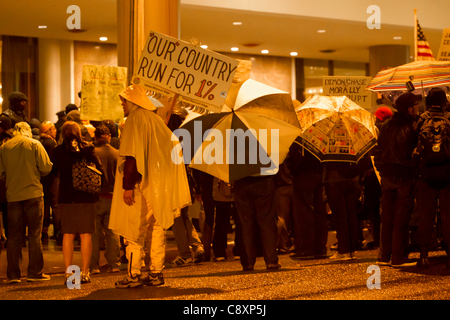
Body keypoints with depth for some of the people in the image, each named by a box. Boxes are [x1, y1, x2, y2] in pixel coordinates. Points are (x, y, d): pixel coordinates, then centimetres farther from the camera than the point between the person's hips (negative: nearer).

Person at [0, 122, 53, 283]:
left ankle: (13, 274, 9)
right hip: (33, 193, -2)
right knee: (35, 234, 4)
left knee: (14, 236, 8)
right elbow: (46, 167, -7)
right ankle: (35, 272, 5)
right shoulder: (34, 144, -4)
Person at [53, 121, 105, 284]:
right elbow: (100, 170, -1)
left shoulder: (58, 150, -1)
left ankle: (68, 272, 4)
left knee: (68, 235, 6)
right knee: (86, 234, 4)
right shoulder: (88, 148, -2)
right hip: (86, 197, -1)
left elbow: (54, 171, 8)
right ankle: (85, 272, 3)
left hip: (65, 197, 1)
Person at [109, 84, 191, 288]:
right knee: (156, 228, 9)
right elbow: (174, 147, 18)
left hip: (141, 187, -8)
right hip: (159, 185, 8)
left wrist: (128, 185, -20)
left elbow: (131, 156, -18)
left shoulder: (134, 120, -10)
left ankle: (134, 275, -4)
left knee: (134, 231, -3)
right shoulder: (156, 120, 15)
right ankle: (156, 273, 11)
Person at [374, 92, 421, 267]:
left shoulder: (386, 126, 5)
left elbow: (379, 150, 9)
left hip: (387, 176, 6)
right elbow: (416, 152, -13)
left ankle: (384, 256, 16)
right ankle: (399, 257, 2)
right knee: (402, 218, 0)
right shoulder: (411, 128, -14)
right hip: (404, 177, -6)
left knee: (387, 217, 13)